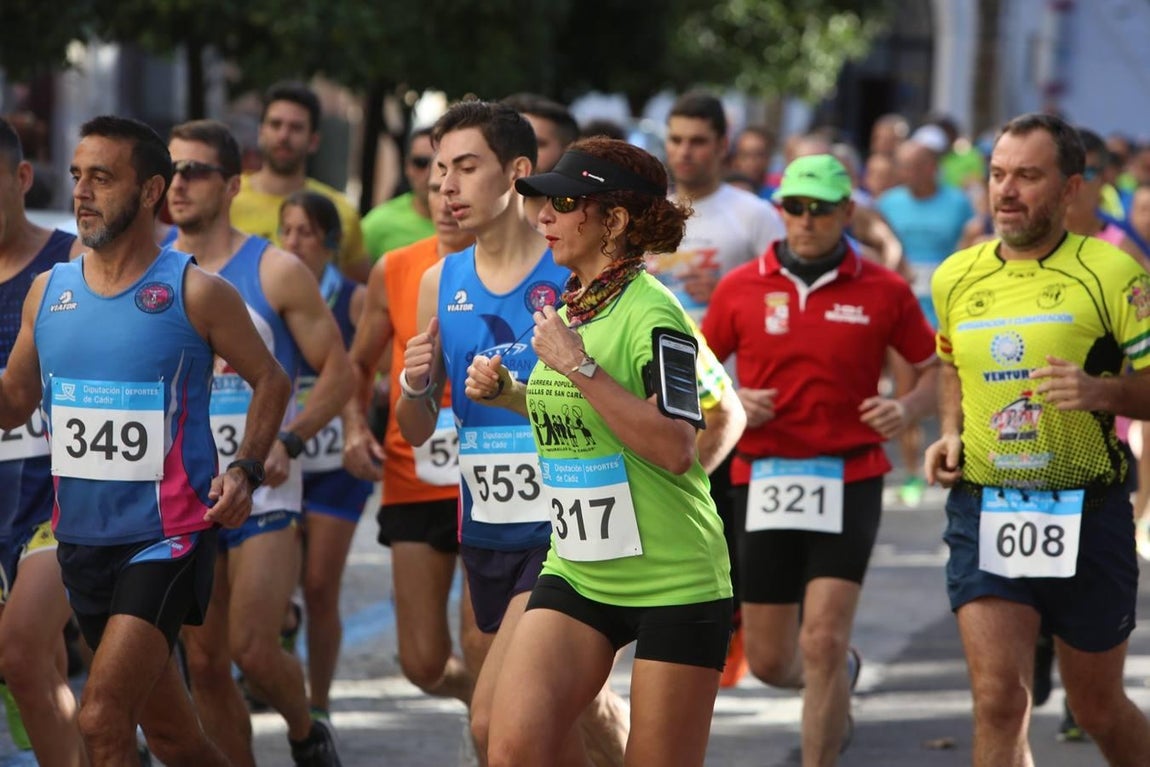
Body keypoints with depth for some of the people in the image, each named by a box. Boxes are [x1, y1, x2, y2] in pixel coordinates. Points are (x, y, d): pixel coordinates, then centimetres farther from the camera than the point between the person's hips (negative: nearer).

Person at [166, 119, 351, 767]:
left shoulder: (276, 271, -5)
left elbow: (339, 373, -2)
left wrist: (288, 442, -16)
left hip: (261, 489, -4)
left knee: (253, 649, -13)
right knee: (205, 664, 4)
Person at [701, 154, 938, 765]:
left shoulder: (884, 292, 0)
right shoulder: (740, 289, 3)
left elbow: (935, 370, 10)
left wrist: (907, 410, -10)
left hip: (850, 482, -2)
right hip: (763, 481, 2)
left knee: (823, 643, -15)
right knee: (769, 661, 8)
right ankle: (841, 672, 43)